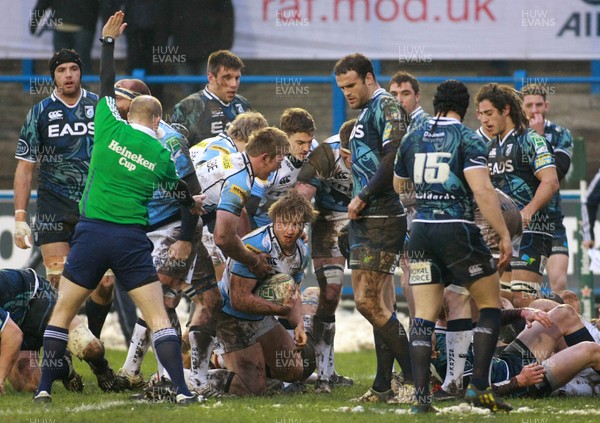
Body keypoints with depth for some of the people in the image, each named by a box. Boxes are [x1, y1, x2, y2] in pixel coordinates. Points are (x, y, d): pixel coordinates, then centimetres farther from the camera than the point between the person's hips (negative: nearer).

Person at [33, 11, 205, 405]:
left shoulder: (110, 128, 0)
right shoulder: (161, 154, 4)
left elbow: (106, 86, 16)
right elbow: (180, 191, 23)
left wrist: (108, 40, 26)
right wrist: (194, 202, 47)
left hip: (92, 232, 0)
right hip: (132, 239, 0)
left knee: (62, 313, 10)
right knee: (158, 316, 2)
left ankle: (45, 388, 6)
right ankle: (182, 390, -6)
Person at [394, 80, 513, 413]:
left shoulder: (412, 139, 9)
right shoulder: (468, 139, -6)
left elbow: (399, 186, 22)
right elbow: (482, 191, -16)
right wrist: (504, 235, -13)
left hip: (421, 231, 4)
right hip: (458, 230, -4)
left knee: (424, 316, 5)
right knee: (491, 303, 10)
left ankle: (421, 396, -4)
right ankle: (479, 385, -1)